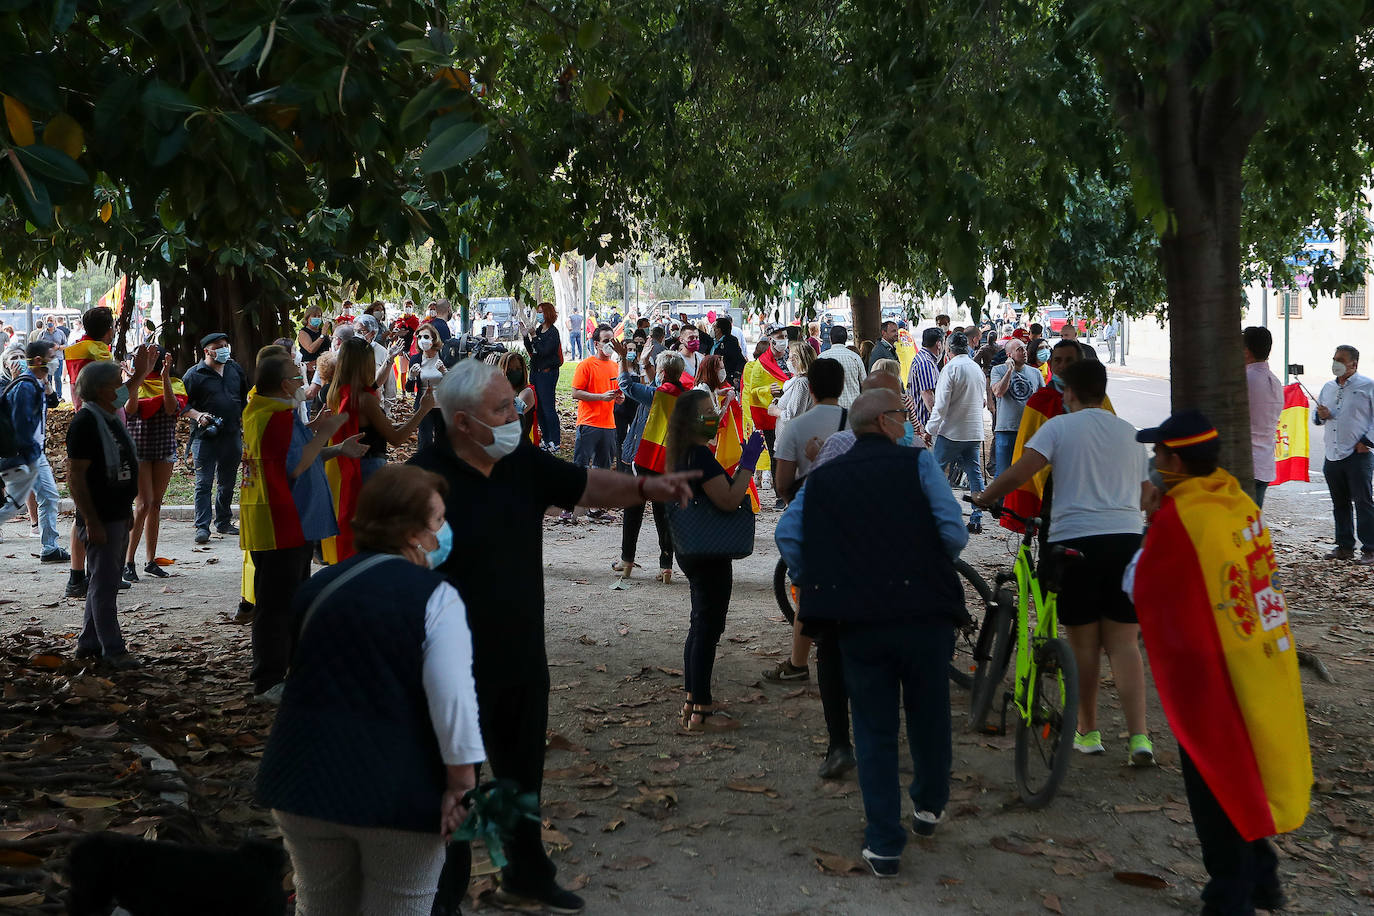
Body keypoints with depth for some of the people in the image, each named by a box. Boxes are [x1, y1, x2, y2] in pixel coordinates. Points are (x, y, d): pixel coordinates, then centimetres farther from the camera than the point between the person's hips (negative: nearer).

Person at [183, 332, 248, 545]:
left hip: (232, 435, 5)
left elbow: (244, 399, 23)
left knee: (227, 482, 13)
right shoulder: (194, 374, -4)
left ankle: (224, 522, 24)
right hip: (205, 437, -5)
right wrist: (198, 416, -18)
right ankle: (202, 526, -5)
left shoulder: (235, 369, 12)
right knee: (204, 483, -6)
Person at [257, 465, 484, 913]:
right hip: (397, 789, -5)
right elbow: (453, 699, -19)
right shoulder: (434, 597, -10)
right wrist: (461, 785, -15)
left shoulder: (316, 587, 10)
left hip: (306, 777, 5)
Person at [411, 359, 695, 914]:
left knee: (523, 775, 23)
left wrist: (644, 488, -10)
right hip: (460, 668, -7)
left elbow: (588, 486, 7)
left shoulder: (524, 463, 1)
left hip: (523, 658, 7)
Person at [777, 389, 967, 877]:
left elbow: (787, 535, 3)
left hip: (856, 621, 2)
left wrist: (817, 587, 12)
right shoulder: (916, 462, -1)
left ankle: (884, 845, 8)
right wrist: (934, 568, 10)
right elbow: (953, 530, -9)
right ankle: (930, 805, 38)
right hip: (924, 612, -2)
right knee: (929, 713, 20)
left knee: (874, 731, 9)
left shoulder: (823, 477, 9)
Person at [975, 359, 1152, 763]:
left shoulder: (1060, 426, -1)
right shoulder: (1130, 433, 14)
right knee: (1123, 642, 5)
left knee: (1083, 643, 7)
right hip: (1126, 539, 4)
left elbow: (1018, 473, -11)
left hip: (1075, 540, -3)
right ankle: (1139, 737, -5)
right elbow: (1145, 496, 22)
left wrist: (984, 498, 4)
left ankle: (1088, 733, 17)